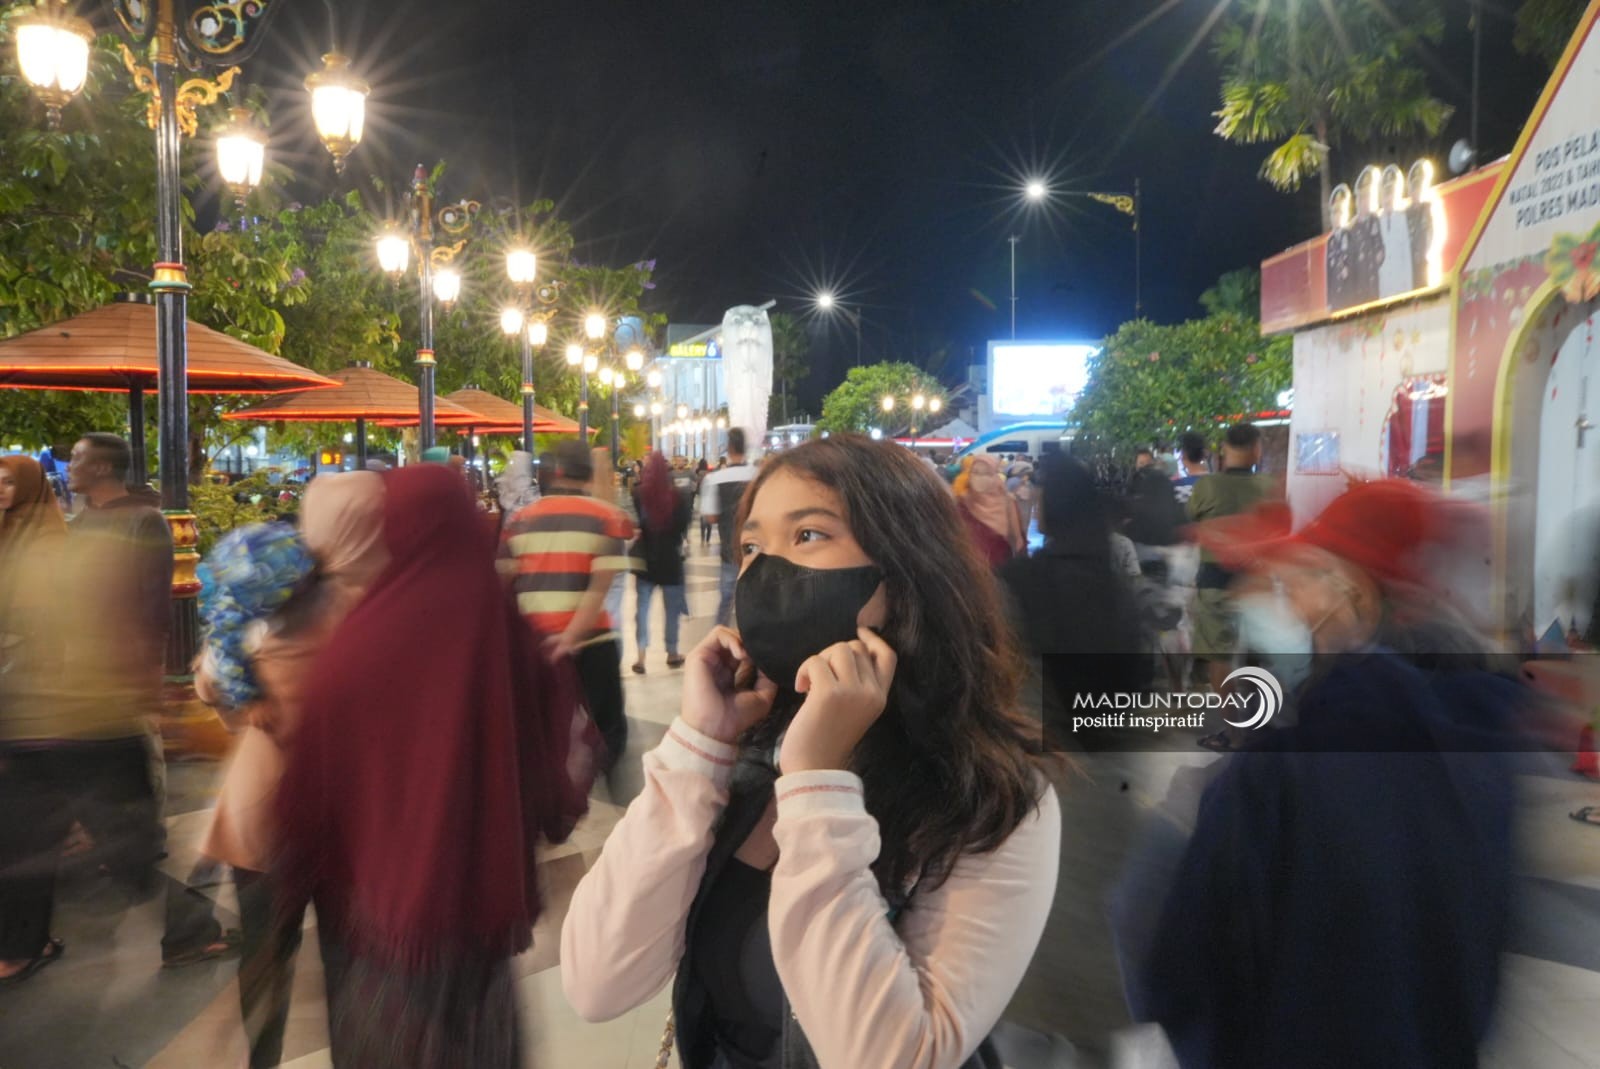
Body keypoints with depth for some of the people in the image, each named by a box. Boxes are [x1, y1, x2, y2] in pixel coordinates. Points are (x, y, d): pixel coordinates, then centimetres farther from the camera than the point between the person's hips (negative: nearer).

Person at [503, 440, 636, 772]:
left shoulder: (519, 520, 9)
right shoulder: (608, 518, -1)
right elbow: (600, 588, -13)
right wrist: (570, 638, -18)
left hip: (531, 643, 4)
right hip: (589, 642, -3)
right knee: (605, 730, 10)